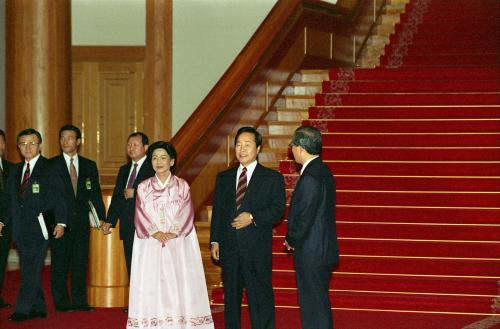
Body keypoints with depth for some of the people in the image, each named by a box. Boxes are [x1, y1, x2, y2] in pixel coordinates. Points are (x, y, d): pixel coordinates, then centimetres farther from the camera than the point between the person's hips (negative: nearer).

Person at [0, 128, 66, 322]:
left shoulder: (50, 168, -2)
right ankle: (38, 308, 15)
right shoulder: (16, 171, 17)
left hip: (40, 227, -6)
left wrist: (60, 222, -14)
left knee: (32, 270, -10)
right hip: (21, 229, 6)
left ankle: (23, 309, -10)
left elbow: (59, 197, -6)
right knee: (29, 270, 8)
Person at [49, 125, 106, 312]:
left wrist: (101, 218, -2)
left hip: (81, 221, 3)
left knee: (80, 262, 5)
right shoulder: (51, 165, 1)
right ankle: (61, 302, 9)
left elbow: (95, 194, 8)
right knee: (60, 263, 1)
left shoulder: (89, 166, 10)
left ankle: (79, 301, 12)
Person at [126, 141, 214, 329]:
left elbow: (187, 214, -2)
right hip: (150, 247, 1)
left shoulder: (182, 186, 6)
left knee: (178, 285, -5)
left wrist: (173, 233, -15)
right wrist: (155, 233, -14)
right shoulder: (143, 187, 9)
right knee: (151, 285, -4)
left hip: (178, 245, -1)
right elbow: (141, 216, 1)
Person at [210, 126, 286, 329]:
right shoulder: (224, 178, 14)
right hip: (229, 247, 4)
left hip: (257, 249, -4)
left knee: (260, 296, -3)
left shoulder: (272, 178, 2)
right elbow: (217, 211, 14)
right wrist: (215, 241, 6)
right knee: (231, 296, 11)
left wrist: (253, 217, -18)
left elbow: (278, 209, -5)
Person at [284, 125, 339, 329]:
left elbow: (304, 219, -22)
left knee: (315, 307, -1)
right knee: (318, 305, 18)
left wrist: (291, 240, -4)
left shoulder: (309, 179, -22)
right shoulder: (323, 172, 9)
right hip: (323, 250, 10)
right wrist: (294, 239, 11)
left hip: (311, 254, -10)